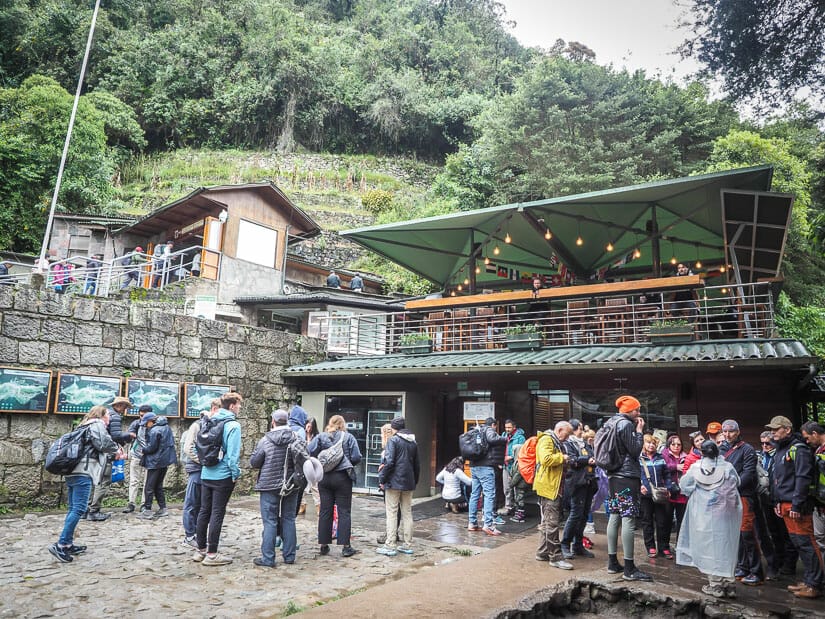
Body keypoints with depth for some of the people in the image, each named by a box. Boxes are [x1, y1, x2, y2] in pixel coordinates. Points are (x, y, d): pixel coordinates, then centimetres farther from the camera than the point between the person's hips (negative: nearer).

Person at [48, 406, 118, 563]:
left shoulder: (85, 426, 27)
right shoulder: (97, 424, 0)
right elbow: (105, 444, -12)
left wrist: (114, 455, 29)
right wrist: (116, 448, 7)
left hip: (73, 472, 10)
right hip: (84, 472, -10)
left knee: (73, 509, 10)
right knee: (79, 509, -11)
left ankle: (68, 545, 11)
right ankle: (60, 545, -15)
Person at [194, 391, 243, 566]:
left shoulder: (210, 422, 8)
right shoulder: (233, 425, -14)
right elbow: (233, 453, -18)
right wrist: (235, 474, -9)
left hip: (206, 474, 7)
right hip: (223, 476, -7)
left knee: (204, 511, 14)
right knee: (217, 513, 0)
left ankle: (200, 549, 23)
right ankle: (211, 554, 5)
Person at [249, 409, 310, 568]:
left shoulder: (265, 441, -10)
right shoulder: (296, 439, -4)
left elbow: (253, 462, -5)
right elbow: (305, 460, -4)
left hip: (269, 486, -3)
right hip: (291, 486, 3)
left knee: (270, 522, 3)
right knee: (289, 520, 11)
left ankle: (268, 558, 6)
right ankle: (289, 555, 18)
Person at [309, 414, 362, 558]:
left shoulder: (320, 437, 3)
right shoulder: (349, 437, -2)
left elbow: (310, 453, -8)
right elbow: (356, 457, -8)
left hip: (324, 478, 2)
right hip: (343, 478, -2)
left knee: (325, 511, 9)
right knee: (344, 511, 2)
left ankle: (324, 545, 15)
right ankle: (346, 546, 2)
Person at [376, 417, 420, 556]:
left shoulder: (393, 440, -8)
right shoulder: (413, 442, 12)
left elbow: (389, 462, -16)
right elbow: (417, 465, 14)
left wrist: (382, 479, -8)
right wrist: (415, 481, 21)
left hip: (394, 482, -6)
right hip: (408, 483, 6)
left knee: (392, 514, -1)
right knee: (407, 513, 11)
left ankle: (389, 546, 0)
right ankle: (407, 545, 16)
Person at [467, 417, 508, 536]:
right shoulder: (489, 430, 0)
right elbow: (492, 438, -22)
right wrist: (505, 439, -6)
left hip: (474, 466, 8)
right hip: (485, 466, -8)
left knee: (475, 494, 11)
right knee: (490, 494, -9)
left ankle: (472, 523, 14)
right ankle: (488, 524, -14)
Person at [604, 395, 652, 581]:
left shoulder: (613, 422, 16)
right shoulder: (626, 424, -12)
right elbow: (635, 450, -13)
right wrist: (639, 431, -5)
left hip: (614, 476, 10)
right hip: (627, 476, -10)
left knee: (614, 517, 11)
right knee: (629, 520, -8)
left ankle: (613, 562, 17)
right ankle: (629, 568, -6)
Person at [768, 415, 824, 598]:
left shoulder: (798, 449, -11)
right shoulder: (779, 451, 17)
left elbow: (803, 478, -18)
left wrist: (797, 505, -20)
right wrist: (776, 502, 17)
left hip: (796, 505, -9)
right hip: (784, 504, 9)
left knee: (806, 543, -5)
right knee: (797, 542, 13)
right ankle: (808, 580, 22)